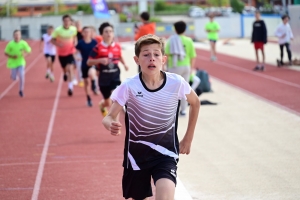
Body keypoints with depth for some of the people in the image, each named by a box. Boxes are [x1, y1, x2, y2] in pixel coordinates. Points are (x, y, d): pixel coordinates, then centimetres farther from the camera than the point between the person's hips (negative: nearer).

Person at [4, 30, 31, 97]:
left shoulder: (23, 43, -13)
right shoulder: (10, 44, -15)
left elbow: (28, 50, 1)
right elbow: (6, 53, -5)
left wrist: (25, 54, -19)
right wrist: (12, 56, -22)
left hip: (21, 62, 0)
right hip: (13, 63, 0)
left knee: (22, 76, -13)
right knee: (14, 78, 6)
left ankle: (21, 90, 7)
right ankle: (13, 74, 46)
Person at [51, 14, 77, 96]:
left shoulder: (74, 29, -11)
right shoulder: (58, 30, -18)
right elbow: (53, 40, -8)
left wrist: (75, 42, -7)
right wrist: (58, 44, -28)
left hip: (70, 52, -1)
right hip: (61, 53, 1)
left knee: (70, 68, -18)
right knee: (65, 69, 18)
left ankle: (70, 87, -19)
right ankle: (65, 73, 57)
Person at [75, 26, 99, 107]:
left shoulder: (94, 42, -3)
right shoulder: (80, 43, -4)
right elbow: (76, 53, 2)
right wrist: (76, 57, -18)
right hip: (84, 64, 2)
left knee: (91, 73, -36)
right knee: (86, 82, 10)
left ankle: (94, 87, -8)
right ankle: (88, 99, 26)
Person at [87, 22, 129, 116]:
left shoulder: (117, 47, 0)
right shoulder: (98, 48, -11)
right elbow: (89, 62, -9)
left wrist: (124, 64, 4)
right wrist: (100, 60, -25)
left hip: (115, 76, 2)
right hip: (104, 77, -2)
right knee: (108, 103, 11)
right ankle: (102, 105, 50)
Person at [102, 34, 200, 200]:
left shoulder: (176, 83, -11)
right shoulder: (129, 86, -13)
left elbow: (195, 103, 10)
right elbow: (109, 117, -8)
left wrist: (188, 138, 11)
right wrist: (111, 125, -33)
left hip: (166, 152, -1)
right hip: (137, 153, 1)